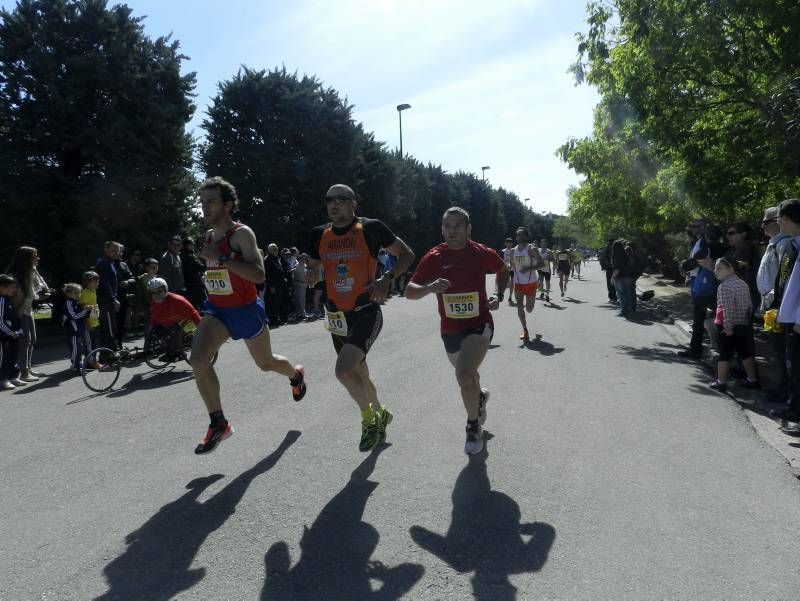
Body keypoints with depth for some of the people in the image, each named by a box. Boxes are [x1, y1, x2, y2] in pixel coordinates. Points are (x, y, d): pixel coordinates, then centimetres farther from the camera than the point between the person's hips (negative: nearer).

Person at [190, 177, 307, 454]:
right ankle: (218, 424, -8)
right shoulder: (209, 236, 6)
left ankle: (296, 374, 51)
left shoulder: (242, 233, -17)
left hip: (246, 309, -5)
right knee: (198, 359, -19)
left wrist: (221, 258, -33)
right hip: (216, 309, 6)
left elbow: (259, 275, -30)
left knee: (266, 363, 14)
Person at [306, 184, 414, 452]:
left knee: (343, 371, -20)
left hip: (366, 312, -6)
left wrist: (387, 278, -16)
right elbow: (312, 269, 18)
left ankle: (369, 416, 7)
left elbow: (407, 255, -1)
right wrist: (311, 276, -7)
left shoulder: (370, 228, -9)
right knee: (358, 374, 17)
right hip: (337, 317, 6)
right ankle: (380, 414, 44)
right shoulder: (319, 234, 3)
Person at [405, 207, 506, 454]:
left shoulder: (483, 254, -9)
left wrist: (498, 295, 0)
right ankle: (480, 397, 60)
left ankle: (474, 425, 1)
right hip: (450, 330, 4)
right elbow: (409, 291, -12)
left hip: (479, 325, -3)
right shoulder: (434, 257, -9)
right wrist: (429, 288, -32)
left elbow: (502, 270, 14)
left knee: (464, 375, -25)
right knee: (466, 373, 24)